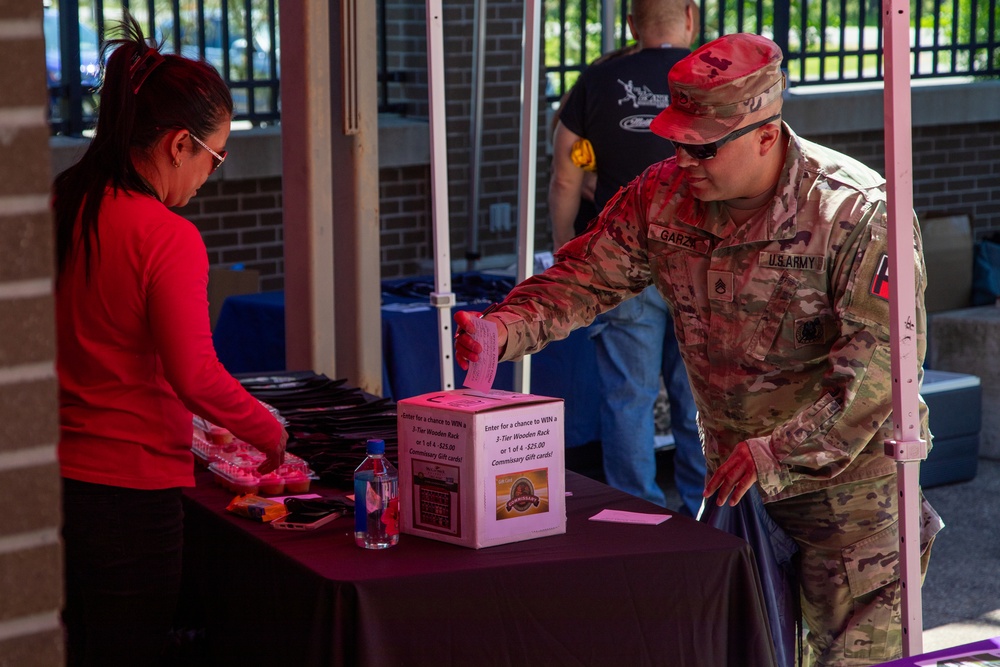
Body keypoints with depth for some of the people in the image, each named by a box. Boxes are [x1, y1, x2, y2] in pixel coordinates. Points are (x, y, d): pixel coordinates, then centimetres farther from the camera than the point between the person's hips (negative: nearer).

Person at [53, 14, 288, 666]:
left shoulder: (58, 208, 5)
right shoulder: (167, 237, -17)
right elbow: (196, 376, -18)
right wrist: (272, 434, -2)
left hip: (51, 481, 7)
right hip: (130, 488, -7)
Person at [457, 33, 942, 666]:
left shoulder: (857, 213, -22)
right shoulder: (663, 197, -6)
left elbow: (884, 357, -26)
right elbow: (585, 278, -2)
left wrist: (780, 451, -29)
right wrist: (502, 330, -22)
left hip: (847, 474, -5)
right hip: (734, 473, 5)